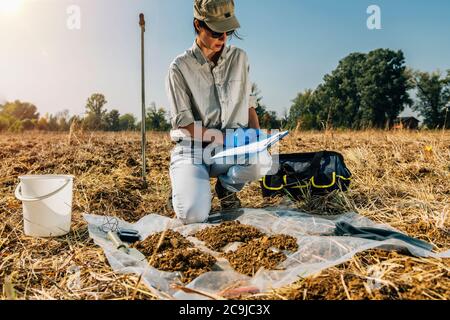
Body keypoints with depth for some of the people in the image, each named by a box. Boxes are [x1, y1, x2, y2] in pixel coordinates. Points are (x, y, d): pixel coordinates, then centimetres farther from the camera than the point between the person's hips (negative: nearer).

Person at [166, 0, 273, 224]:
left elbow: (248, 104, 13)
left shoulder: (239, 58, 7)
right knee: (193, 215, -25)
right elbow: (183, 122, -9)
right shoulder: (180, 67, -5)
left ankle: (226, 186, 3)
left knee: (262, 161, -32)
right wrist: (227, 137, -18)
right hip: (192, 149, -3)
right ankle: (185, 187, 14)